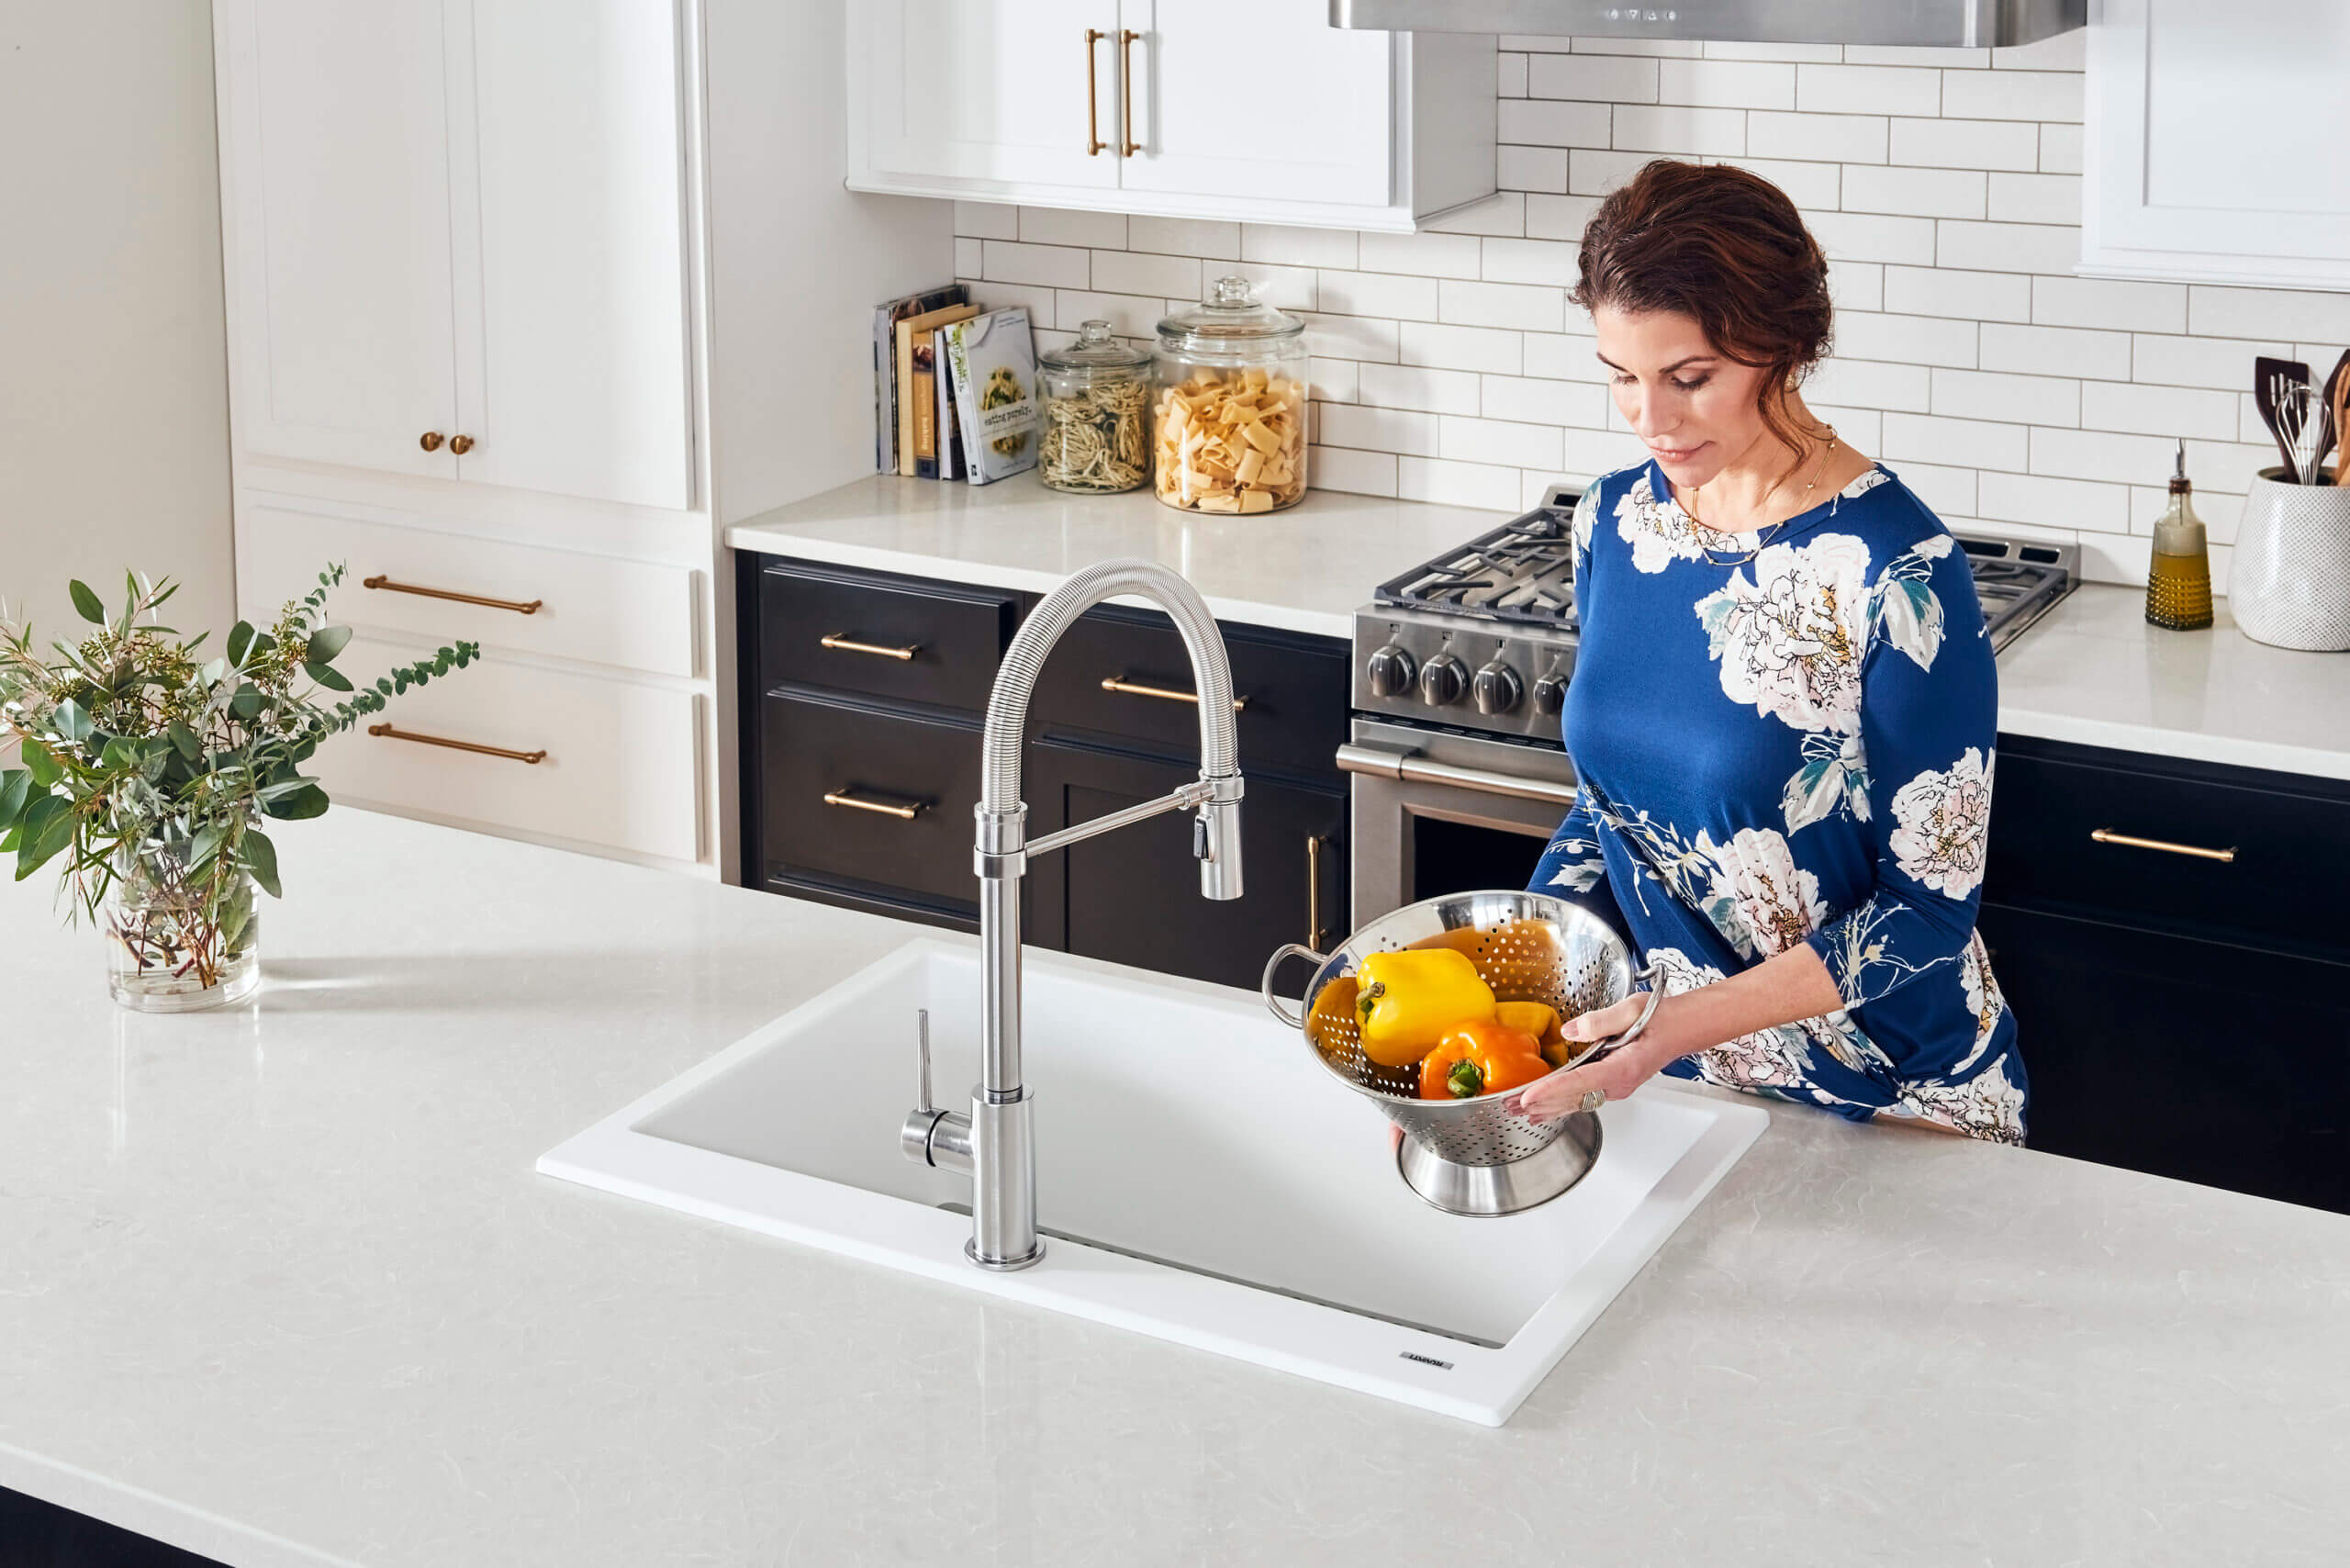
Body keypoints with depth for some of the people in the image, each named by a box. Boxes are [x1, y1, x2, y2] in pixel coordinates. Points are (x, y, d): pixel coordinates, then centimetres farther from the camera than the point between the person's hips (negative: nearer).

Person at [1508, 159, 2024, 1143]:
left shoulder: (1898, 574, -22)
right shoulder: (1616, 521, -3)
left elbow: (1929, 907, -19)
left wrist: (1678, 1026, -28)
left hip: (1884, 1100, -5)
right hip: (1664, 1077, 5)